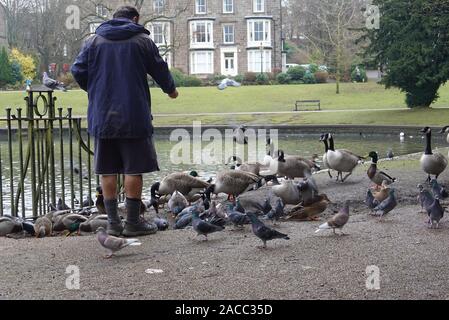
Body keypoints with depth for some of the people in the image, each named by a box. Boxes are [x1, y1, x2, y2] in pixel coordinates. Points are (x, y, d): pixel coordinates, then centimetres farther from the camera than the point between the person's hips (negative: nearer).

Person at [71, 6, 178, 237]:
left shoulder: (94, 41, 9)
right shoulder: (142, 40, 1)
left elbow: (78, 71, 6)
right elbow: (159, 69, 7)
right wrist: (170, 89, 27)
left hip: (102, 117, 3)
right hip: (133, 116, -3)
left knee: (107, 170, 8)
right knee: (134, 169, 2)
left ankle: (113, 222, 10)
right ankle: (133, 222, 4)